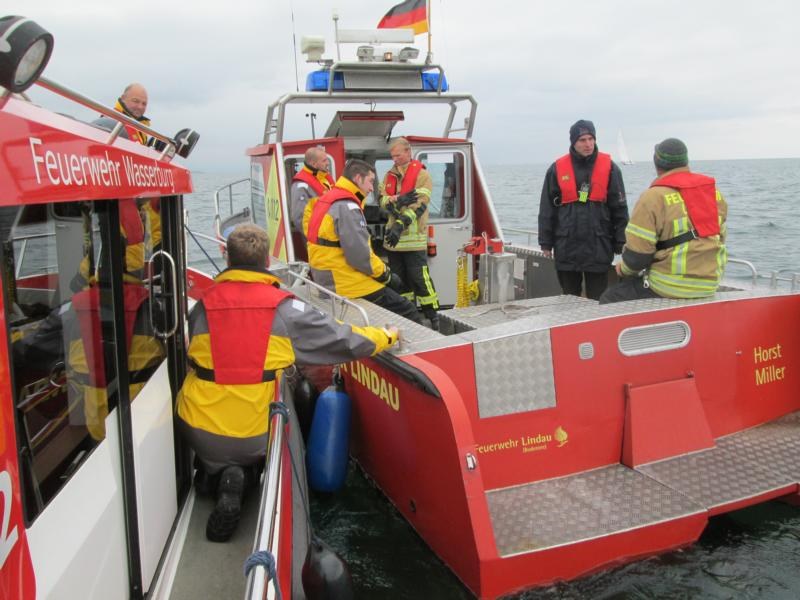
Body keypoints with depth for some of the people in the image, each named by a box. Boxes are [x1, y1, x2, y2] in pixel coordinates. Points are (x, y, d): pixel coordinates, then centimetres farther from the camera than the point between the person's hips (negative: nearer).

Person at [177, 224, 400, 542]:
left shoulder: (203, 305, -2)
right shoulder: (285, 309, -10)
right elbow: (344, 339, -4)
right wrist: (385, 336, 15)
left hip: (200, 430, 2)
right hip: (254, 437, -2)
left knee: (215, 457, 32)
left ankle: (217, 475, -3)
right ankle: (238, 473, -1)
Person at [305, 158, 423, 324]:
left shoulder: (327, 200, 13)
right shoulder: (346, 207, -19)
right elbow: (359, 256, -25)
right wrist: (385, 274, -9)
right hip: (348, 284, -11)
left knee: (393, 287, 24)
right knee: (407, 312, -7)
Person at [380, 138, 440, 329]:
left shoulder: (421, 175, -6)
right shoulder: (390, 175, 13)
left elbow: (419, 205, -17)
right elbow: (383, 200, 3)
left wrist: (400, 225, -28)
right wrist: (398, 200, -19)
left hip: (414, 238, -6)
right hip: (393, 237, 6)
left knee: (419, 279, -7)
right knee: (399, 279, 14)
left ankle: (432, 317, 3)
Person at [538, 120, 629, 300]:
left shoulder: (609, 168, 1)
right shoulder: (557, 169, 2)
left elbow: (620, 208, 3)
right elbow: (547, 210, 6)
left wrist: (620, 243, 0)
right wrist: (546, 244, 4)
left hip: (598, 247, -1)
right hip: (566, 248, 1)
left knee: (598, 299, 4)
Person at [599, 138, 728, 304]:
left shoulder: (653, 197, -15)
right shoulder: (714, 191, 8)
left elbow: (637, 254, -16)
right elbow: (720, 238, 17)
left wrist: (624, 269, 5)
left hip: (669, 289, -8)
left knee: (609, 299, 8)